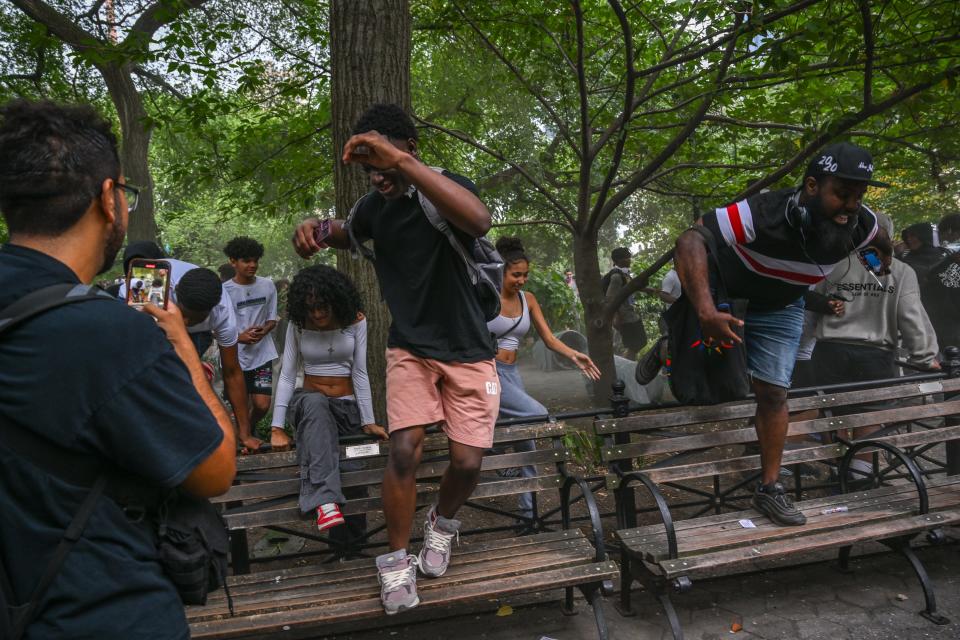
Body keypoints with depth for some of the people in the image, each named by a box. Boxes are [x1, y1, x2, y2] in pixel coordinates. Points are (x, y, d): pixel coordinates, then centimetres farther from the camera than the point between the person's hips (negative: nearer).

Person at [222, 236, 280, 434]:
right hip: (236, 357, -2)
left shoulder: (268, 286, 2)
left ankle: (250, 430, 27)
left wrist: (263, 331, -13)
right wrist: (240, 337, -19)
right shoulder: (224, 291, -7)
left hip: (262, 355, 2)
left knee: (262, 405, -4)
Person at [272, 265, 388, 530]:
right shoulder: (297, 325, -3)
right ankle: (325, 499, -50)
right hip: (308, 403, -2)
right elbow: (287, 375, -7)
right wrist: (277, 427, -16)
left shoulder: (355, 321, -5)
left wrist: (368, 422, -12)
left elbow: (360, 374, -7)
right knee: (315, 402, -37)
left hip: (347, 407, 2)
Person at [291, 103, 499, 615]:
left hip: (469, 352, -2)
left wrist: (403, 162, -45)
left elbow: (479, 221, -42)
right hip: (411, 348, 3)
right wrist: (317, 228, -1)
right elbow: (346, 234, 25)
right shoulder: (374, 206, 1)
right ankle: (396, 560, 8)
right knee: (404, 449, -13)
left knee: (467, 462, -5)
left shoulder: (445, 188, -16)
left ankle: (441, 523, 29)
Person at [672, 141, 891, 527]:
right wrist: (707, 312, -57)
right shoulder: (764, 214, -40)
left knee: (773, 393, 2)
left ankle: (769, 490, 11)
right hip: (722, 294, -3)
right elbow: (690, 239, -48)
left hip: (780, 310, 3)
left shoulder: (859, 225, -22)